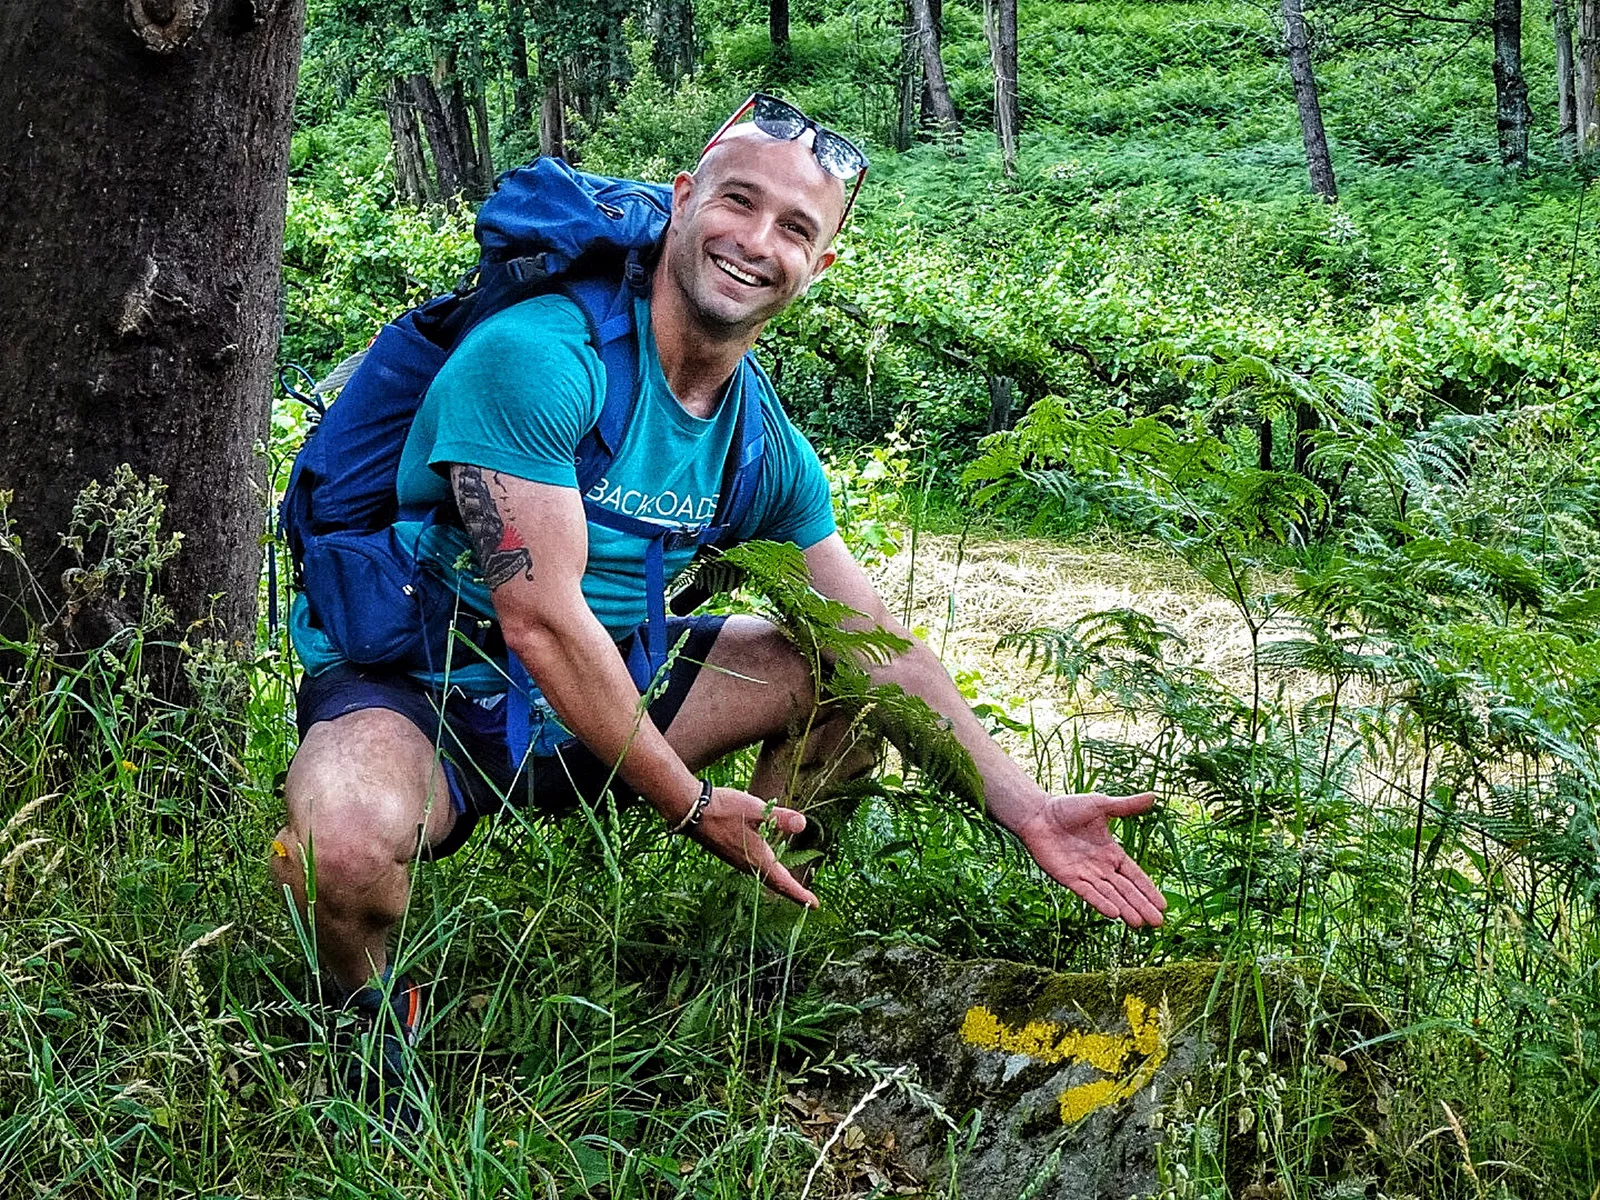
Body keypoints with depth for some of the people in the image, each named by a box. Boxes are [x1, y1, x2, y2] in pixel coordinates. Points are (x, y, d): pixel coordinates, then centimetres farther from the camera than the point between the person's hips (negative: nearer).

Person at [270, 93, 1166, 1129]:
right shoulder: (537, 356, -24)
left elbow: (881, 649, 3)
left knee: (847, 677, 0)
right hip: (415, 693, -6)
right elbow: (541, 619, -26)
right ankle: (369, 1006, -4)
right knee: (349, 838, -39)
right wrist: (692, 805, -21)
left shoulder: (768, 448, 0)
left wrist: (1029, 810, -5)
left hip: (598, 692, 7)